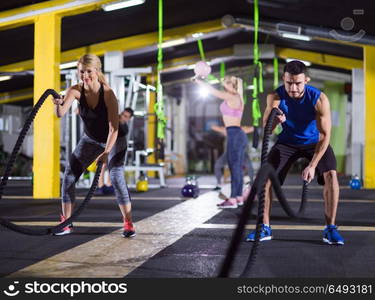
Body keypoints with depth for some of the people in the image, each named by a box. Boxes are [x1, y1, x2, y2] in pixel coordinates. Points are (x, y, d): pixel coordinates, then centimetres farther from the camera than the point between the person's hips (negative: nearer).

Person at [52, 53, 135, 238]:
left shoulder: (108, 93, -28)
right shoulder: (75, 91, -18)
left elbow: (113, 128, -30)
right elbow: (60, 114, -33)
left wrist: (106, 153, -39)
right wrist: (58, 105, -55)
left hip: (114, 140, -4)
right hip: (90, 139, 4)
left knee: (116, 177, -20)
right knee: (69, 175, -4)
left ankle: (128, 224, -9)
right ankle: (66, 223, 8)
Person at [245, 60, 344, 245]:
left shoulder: (319, 99, -29)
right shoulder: (276, 97, -24)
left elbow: (325, 135, -25)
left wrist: (312, 166, -32)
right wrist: (275, 120, -53)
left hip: (314, 141, -1)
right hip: (287, 141, 2)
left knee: (330, 174, -23)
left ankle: (330, 229, -13)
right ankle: (265, 227, -2)